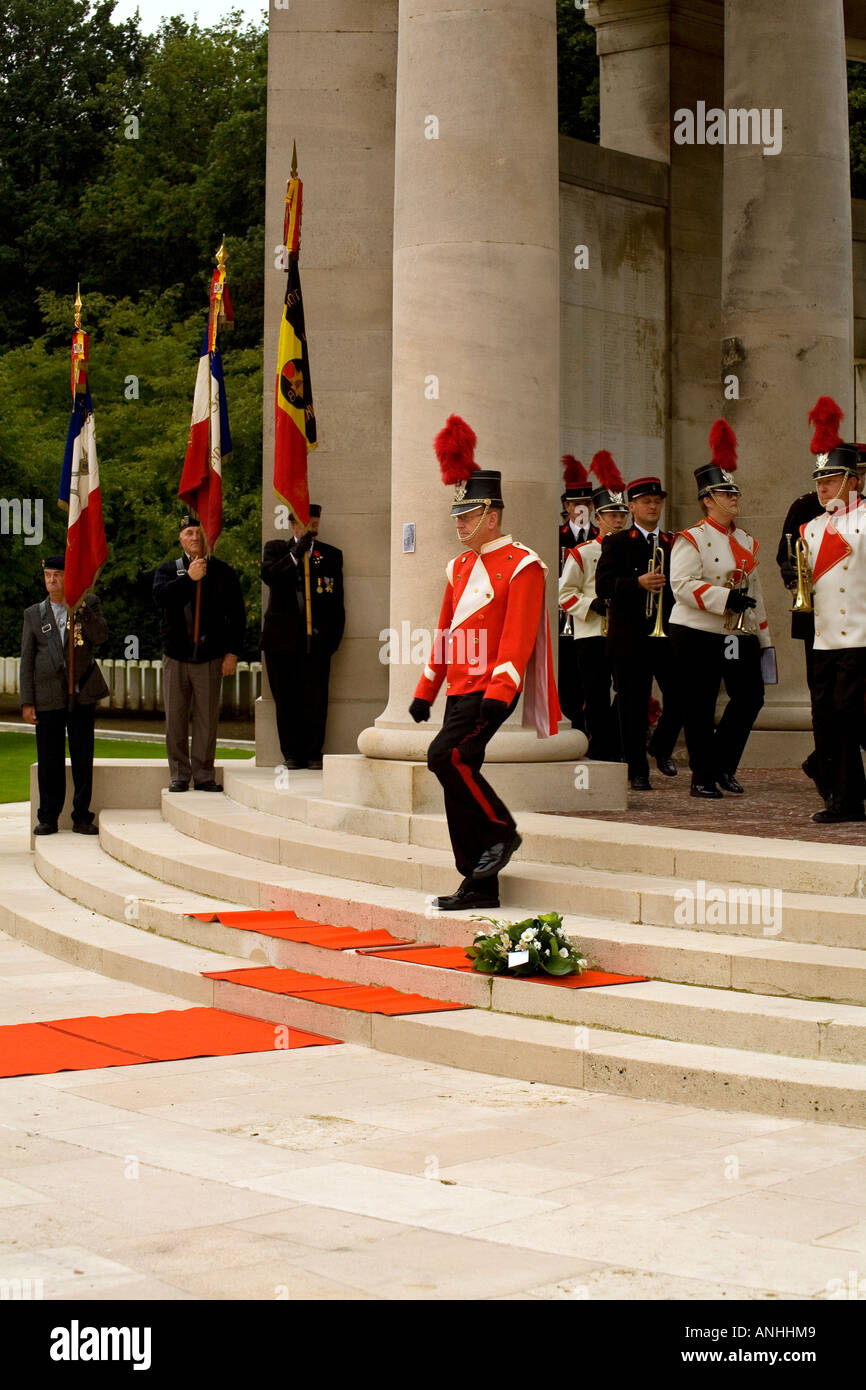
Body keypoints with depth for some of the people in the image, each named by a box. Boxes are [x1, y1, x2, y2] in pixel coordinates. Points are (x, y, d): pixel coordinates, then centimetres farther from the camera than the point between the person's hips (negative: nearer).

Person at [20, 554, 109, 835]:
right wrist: (26, 702, 0)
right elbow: (27, 660, 6)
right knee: (49, 760, 1)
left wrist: (79, 606, -19)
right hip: (48, 696, 0)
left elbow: (100, 636, -11)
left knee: (83, 758, 2)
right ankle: (48, 818, 10)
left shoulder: (89, 604, 7)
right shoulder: (34, 614, 9)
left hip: (82, 695, 0)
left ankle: (82, 817, 10)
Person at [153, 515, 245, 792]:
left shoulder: (223, 572, 7)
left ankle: (203, 775, 9)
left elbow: (236, 615, 5)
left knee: (207, 719, 0)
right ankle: (179, 775, 10)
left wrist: (232, 652, -2)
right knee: (176, 719, 2)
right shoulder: (168, 570, 9)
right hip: (176, 657, 1)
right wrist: (189, 579, -17)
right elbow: (160, 597, -11)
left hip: (210, 658, -1)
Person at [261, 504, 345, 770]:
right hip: (282, 636, 0)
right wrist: (296, 555, -18)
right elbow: (268, 575, -8)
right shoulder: (276, 549, 12)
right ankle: (292, 753, 9)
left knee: (315, 697, -4)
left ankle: (314, 753, 4)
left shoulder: (331, 555, 13)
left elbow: (337, 600, 11)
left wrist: (333, 635, 3)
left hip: (316, 638, 0)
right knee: (286, 698, 2)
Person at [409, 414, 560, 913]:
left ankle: (502, 830, -4)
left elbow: (518, 637, -16)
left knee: (446, 756, -24)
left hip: (492, 689, -8)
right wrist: (426, 692, 19)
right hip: (459, 690, 8)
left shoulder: (521, 566, -7)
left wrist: (498, 693, -24)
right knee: (460, 778, 5)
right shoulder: (460, 567, 17)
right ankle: (481, 886, 11)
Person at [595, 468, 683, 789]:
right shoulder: (616, 544, 4)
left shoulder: (675, 543, 14)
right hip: (630, 638, -3)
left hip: (668, 633, 3)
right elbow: (602, 586, -8)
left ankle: (661, 747, 22)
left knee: (679, 696, -4)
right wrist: (638, 583, -22)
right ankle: (638, 771, 8)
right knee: (633, 706, -1)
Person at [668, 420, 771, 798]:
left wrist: (763, 637, 17)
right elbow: (683, 585, -18)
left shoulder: (746, 542, 15)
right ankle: (702, 777, 8)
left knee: (750, 696, 0)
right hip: (698, 635, -6)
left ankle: (723, 766, 16)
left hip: (739, 635, 6)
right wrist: (725, 598, -26)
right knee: (701, 707, -1)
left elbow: (754, 590, 19)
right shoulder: (691, 539, -6)